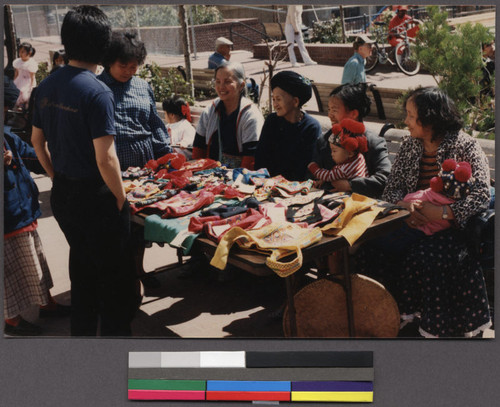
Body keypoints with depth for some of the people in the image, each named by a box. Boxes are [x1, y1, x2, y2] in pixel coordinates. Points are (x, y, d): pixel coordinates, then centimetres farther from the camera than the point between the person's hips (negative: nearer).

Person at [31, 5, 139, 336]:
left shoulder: (47, 86, 3)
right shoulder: (98, 92, -20)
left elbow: (37, 140, 12)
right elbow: (105, 159, -22)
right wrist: (121, 199, -10)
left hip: (62, 194, 8)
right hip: (96, 197, -8)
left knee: (81, 266, 23)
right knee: (114, 275, 8)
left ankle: (82, 333, 37)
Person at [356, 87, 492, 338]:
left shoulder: (465, 146, -4)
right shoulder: (409, 145, 12)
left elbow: (482, 195, -15)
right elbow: (391, 189, 10)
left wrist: (441, 212, -27)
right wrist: (405, 204, -14)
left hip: (451, 226, -4)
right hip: (413, 223, 5)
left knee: (423, 258, -32)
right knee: (374, 249, -22)